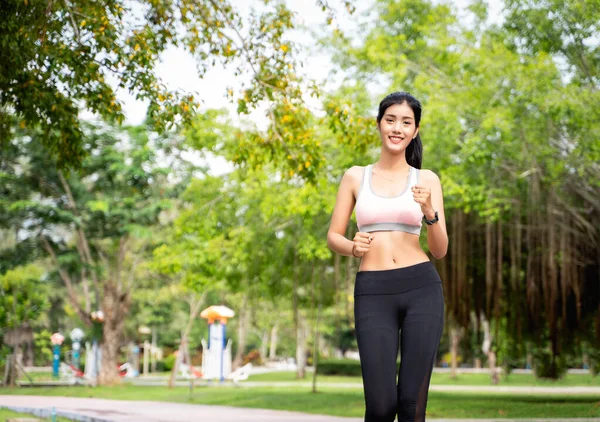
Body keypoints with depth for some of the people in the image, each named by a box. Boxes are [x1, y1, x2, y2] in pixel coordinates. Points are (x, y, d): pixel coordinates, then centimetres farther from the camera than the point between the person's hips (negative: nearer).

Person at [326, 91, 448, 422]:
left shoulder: (427, 179, 8)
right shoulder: (355, 176, 10)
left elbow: (440, 251, 5)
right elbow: (333, 237, 11)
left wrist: (429, 212, -13)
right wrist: (353, 247, -11)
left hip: (422, 289, 0)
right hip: (373, 294, 0)